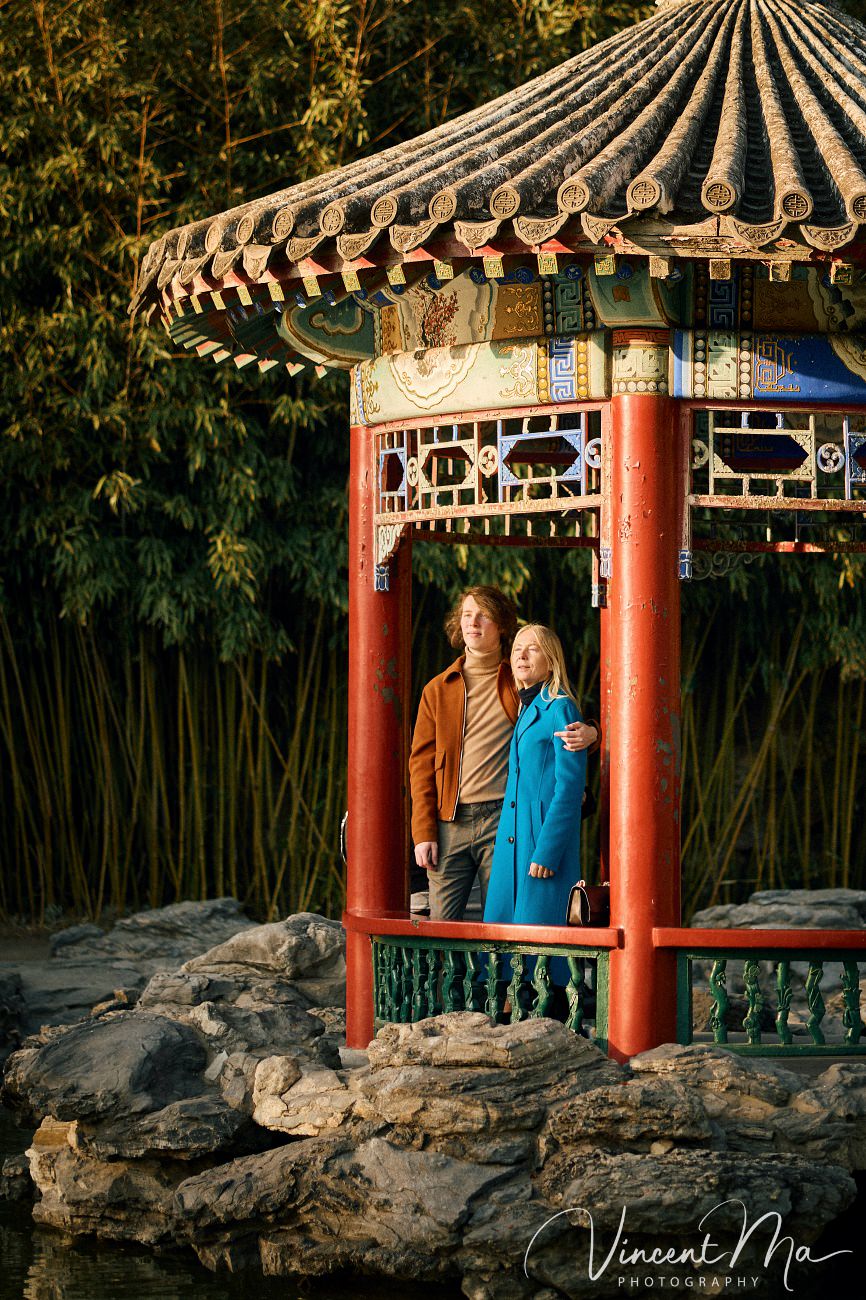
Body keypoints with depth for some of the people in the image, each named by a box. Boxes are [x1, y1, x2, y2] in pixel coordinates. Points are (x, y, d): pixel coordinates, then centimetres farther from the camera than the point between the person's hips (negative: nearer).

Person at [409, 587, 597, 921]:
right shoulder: (438, 690, 12)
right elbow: (421, 764, 10)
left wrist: (588, 734, -13)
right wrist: (423, 833, 0)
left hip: (503, 818, -2)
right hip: (450, 822, 2)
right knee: (441, 925, -2)